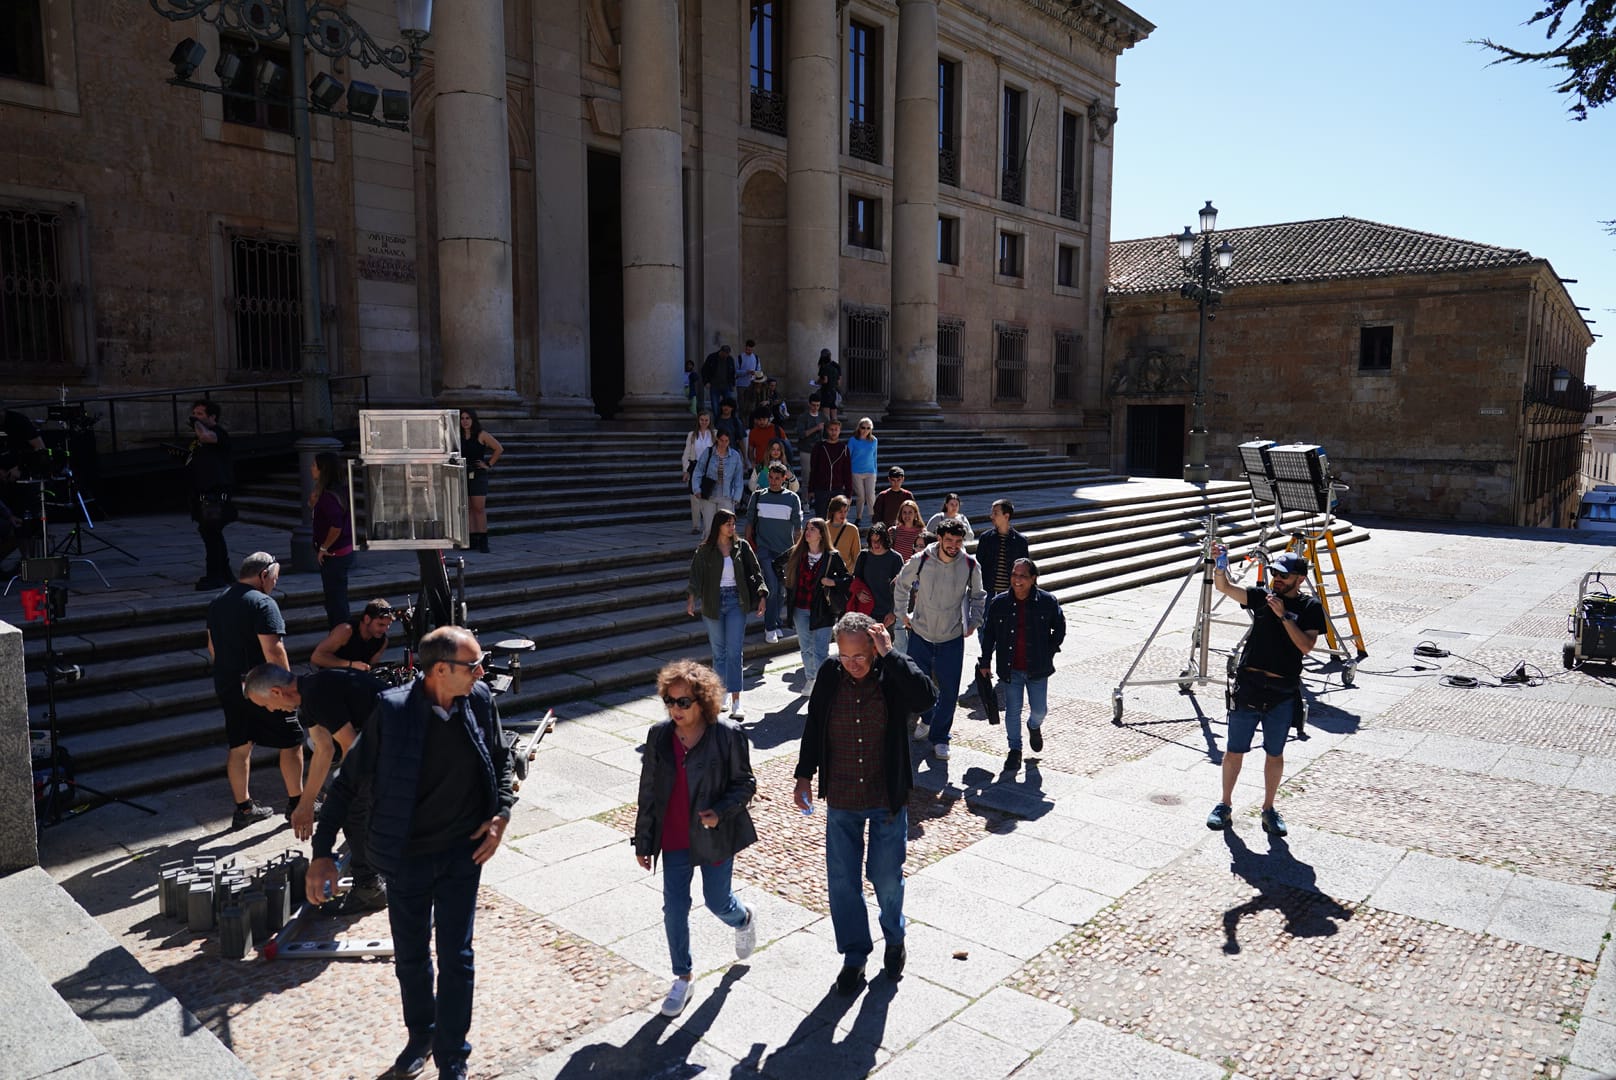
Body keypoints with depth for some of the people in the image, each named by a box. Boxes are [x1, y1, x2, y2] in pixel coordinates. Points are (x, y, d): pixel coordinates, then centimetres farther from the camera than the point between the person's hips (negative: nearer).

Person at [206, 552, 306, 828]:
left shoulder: (217, 603, 10)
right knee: (291, 743, 6)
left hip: (228, 688, 8)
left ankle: (243, 808, 22)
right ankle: (296, 804, 13)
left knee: (239, 747, 15)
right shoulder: (263, 603, -17)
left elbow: (212, 647, 19)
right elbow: (273, 651, -24)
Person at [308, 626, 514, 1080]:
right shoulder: (392, 710, -22)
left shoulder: (480, 700, -13)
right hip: (407, 856, -1)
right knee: (410, 957, 18)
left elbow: (501, 760, 5)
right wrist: (322, 852, -14)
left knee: (456, 957, 8)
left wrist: (502, 814, -8)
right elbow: (348, 781, -13)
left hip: (463, 852, 1)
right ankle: (421, 1033, 46)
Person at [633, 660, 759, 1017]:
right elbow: (648, 791, 3)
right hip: (675, 840, 3)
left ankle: (744, 920, 48)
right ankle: (682, 979, 24)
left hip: (715, 837, -3)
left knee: (718, 902, 11)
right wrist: (643, 841, 6)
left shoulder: (728, 736, -15)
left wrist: (720, 812, -23)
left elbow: (745, 784, -5)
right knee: (674, 908, 4)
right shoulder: (658, 736, -5)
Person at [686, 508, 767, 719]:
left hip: (736, 601, 0)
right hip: (713, 603, 0)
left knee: (734, 651, -7)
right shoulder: (705, 550, 0)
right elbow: (696, 574, -7)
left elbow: (755, 571, 5)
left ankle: (736, 702, -8)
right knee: (719, 652, 10)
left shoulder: (742, 547, 3)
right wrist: (691, 597, -22)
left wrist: (762, 595, -5)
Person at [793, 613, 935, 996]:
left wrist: (890, 654, -32)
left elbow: (926, 697, -35)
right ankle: (854, 956, 28)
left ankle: (894, 939, 40)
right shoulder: (831, 674, -9)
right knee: (842, 880, 8)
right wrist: (805, 775, 5)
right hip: (840, 800, 2)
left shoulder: (893, 675, -15)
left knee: (886, 877, 11)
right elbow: (813, 726, 3)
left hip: (888, 798, -2)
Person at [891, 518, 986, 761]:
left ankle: (939, 737, 14)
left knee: (949, 691, -1)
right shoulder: (921, 561, -13)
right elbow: (901, 585, 7)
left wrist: (974, 622, 2)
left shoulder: (970, 565, -10)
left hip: (952, 638, 0)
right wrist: (902, 614, 6)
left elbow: (978, 596, 10)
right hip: (921, 634, 1)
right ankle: (927, 718, 42)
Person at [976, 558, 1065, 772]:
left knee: (1040, 710, 7)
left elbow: (1060, 628, 8)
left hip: (1037, 668, 0)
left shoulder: (1047, 602, -8)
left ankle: (1034, 726, 43)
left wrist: (1049, 652, 2)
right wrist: (985, 662, 5)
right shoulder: (1000, 603, -5)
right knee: (1012, 711, 4)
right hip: (1011, 669, 0)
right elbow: (989, 632, 5)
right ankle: (1015, 750, 22)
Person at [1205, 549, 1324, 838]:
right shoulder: (1261, 596, 4)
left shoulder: (1310, 607, 1)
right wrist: (1221, 565, -26)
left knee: (1275, 753, 11)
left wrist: (1284, 615, -17)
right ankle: (1225, 805, 20)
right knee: (1234, 750, 6)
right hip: (1248, 685, 1)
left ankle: (1269, 809, 26)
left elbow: (1306, 645, -11)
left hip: (1283, 692, 0)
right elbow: (1224, 587, -8)